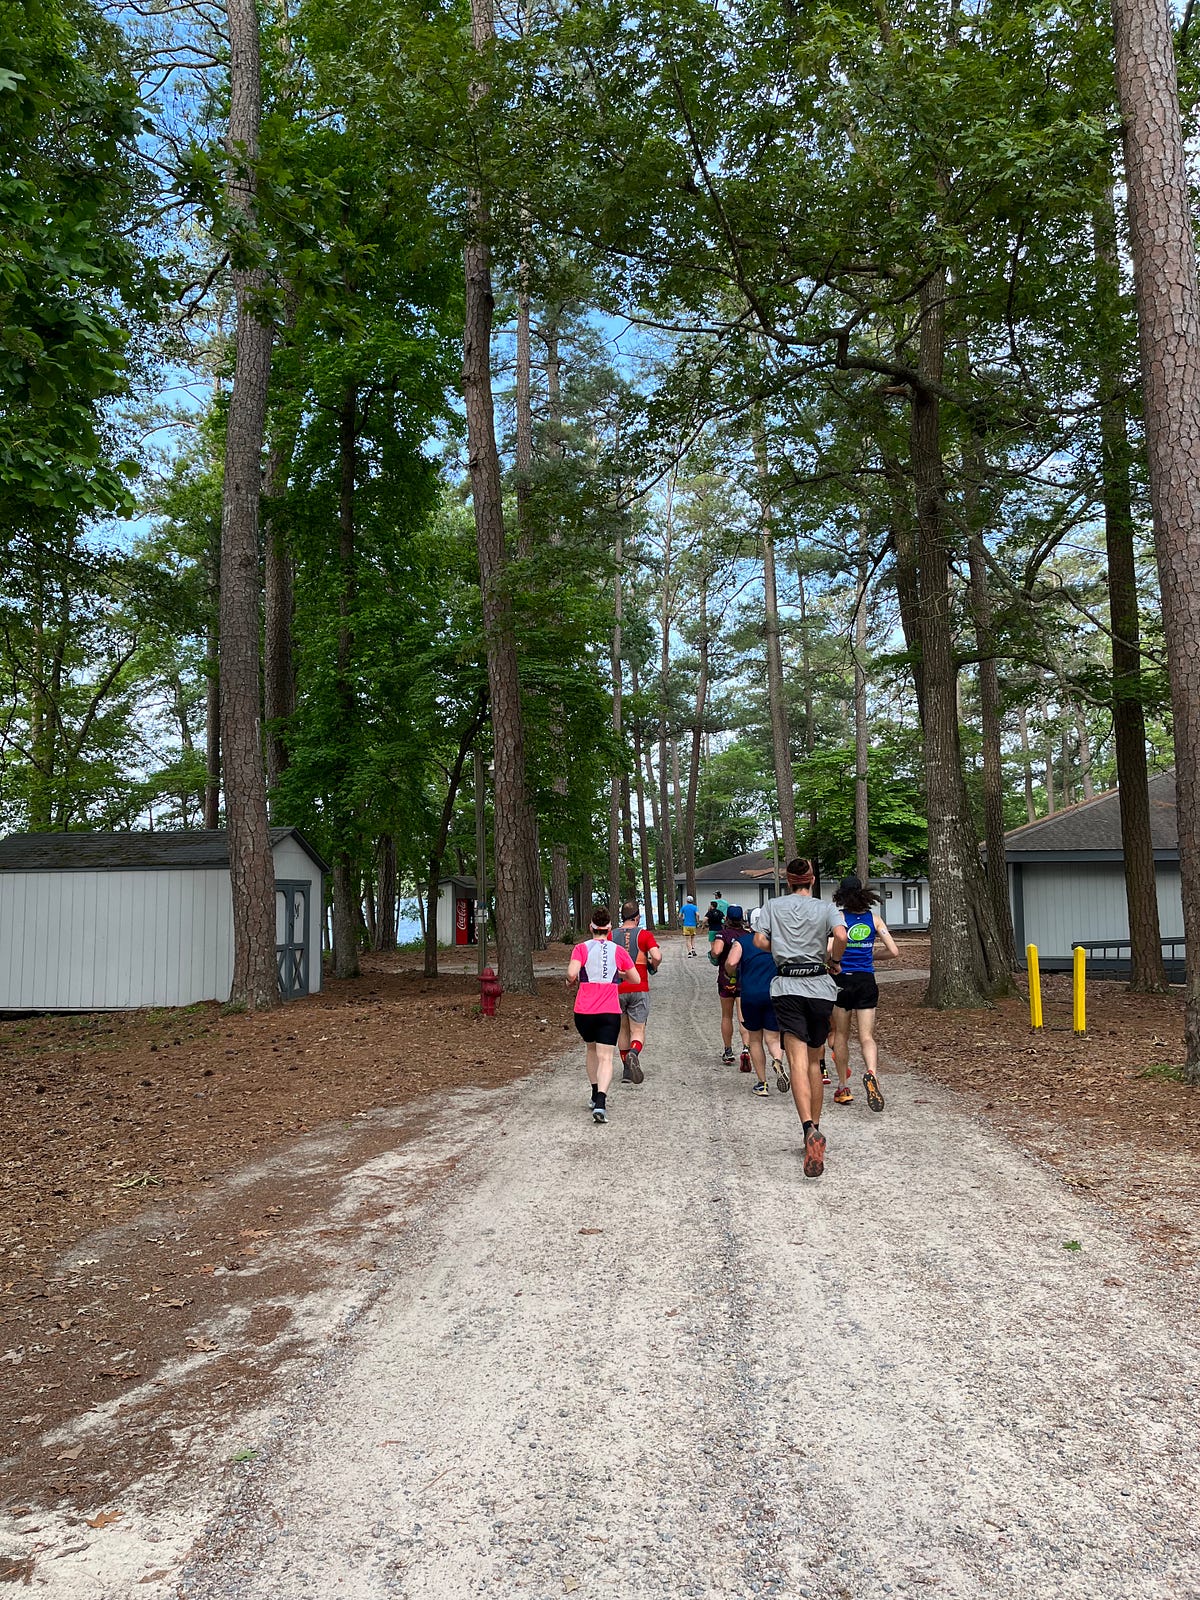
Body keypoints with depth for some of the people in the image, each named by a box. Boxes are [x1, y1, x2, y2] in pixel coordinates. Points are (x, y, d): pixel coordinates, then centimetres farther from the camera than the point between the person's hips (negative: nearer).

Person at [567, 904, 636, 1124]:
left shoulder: (581, 948, -2)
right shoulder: (618, 951, 3)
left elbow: (572, 974, -18)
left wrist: (571, 982, 4)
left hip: (584, 1011, 1)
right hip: (610, 1012, -1)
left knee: (591, 1049, 24)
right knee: (605, 1058, -4)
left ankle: (596, 1096, 30)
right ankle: (600, 1103, -23)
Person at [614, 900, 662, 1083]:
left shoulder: (611, 936, 3)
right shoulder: (644, 934, -3)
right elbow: (657, 956, -16)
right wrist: (653, 966, 5)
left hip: (617, 990, 2)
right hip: (639, 990, -2)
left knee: (623, 1030, 16)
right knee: (638, 1031, 1)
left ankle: (626, 1070, 16)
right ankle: (633, 1054, -29)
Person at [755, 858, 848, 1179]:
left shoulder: (773, 906, 8)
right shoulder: (826, 908, 5)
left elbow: (760, 941, -2)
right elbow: (840, 935, -13)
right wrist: (834, 960, 4)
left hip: (787, 987, -1)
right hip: (819, 987, 1)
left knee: (798, 1061, -12)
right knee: (814, 1062, 15)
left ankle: (809, 1129, -32)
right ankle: (815, 1129, 22)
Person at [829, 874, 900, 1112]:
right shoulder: (875, 919, 4)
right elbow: (893, 951, 3)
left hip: (842, 979, -2)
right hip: (867, 982, 2)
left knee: (841, 1035, 13)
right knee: (867, 1037, 1)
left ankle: (843, 1088, 18)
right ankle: (871, 1072, -28)